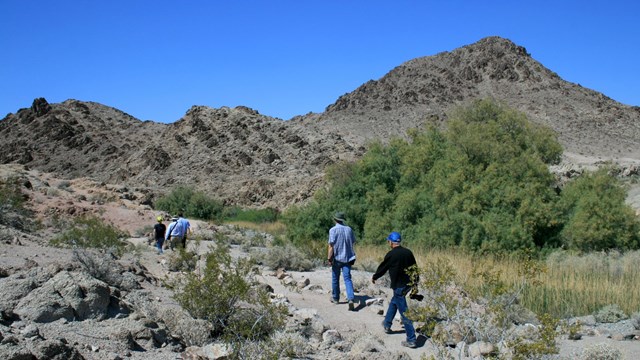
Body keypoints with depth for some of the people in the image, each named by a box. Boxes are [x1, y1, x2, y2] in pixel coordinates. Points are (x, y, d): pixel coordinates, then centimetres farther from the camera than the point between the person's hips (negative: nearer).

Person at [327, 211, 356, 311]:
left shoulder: (333, 230, -11)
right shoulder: (349, 229, 4)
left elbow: (331, 245, -15)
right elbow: (353, 243, 12)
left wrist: (329, 258, -11)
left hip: (337, 258, -3)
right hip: (347, 258, 3)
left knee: (335, 278, 14)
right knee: (347, 278, -2)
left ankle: (335, 298, 28)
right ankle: (350, 299, -18)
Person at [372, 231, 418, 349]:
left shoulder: (391, 254, -15)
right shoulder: (408, 252, 4)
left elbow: (382, 268, -2)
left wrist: (374, 277, 17)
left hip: (399, 286, -8)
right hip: (408, 284, 8)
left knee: (404, 312, -4)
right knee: (393, 302, 30)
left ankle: (411, 340, -4)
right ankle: (387, 324, 45)